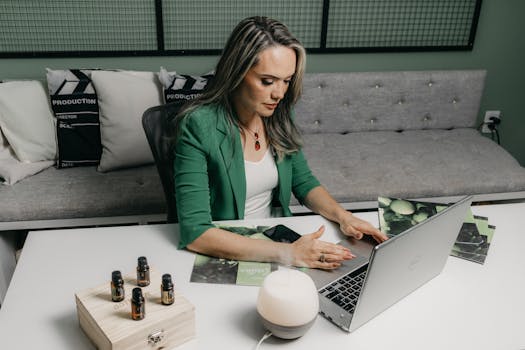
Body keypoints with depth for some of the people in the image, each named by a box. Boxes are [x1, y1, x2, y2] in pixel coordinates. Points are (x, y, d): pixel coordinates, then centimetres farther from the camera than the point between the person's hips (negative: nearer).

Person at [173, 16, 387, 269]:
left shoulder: (278, 115, -2)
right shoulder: (198, 126, -21)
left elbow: (303, 182, 11)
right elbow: (194, 231, -26)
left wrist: (342, 216, -9)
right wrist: (285, 253, -32)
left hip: (278, 236, 5)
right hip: (223, 253, -5)